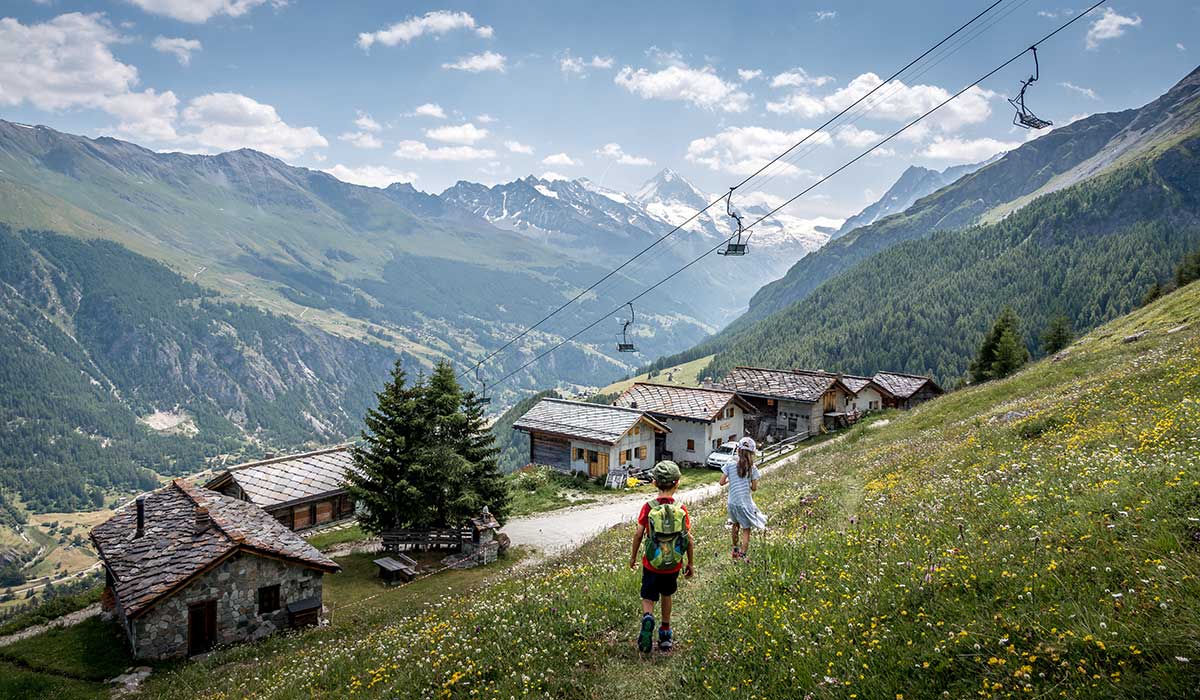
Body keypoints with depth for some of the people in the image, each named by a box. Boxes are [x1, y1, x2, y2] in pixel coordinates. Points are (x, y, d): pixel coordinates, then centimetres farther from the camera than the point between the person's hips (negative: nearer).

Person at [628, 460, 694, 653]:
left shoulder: (648, 507, -12)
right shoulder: (681, 509, -9)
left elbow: (638, 534, -7)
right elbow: (688, 539, -5)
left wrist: (633, 557, 8)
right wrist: (690, 564, 8)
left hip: (651, 564, -2)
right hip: (673, 565, 2)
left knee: (648, 599, 9)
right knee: (667, 595, 24)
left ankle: (647, 618, -22)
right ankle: (665, 634, 35)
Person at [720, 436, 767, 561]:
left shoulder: (730, 465, -8)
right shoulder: (752, 468, -11)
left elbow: (722, 482, -4)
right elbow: (754, 488, -7)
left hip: (732, 503, 3)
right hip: (745, 503, -3)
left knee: (736, 525, 25)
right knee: (746, 530, 9)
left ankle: (735, 550, 40)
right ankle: (743, 556, 6)